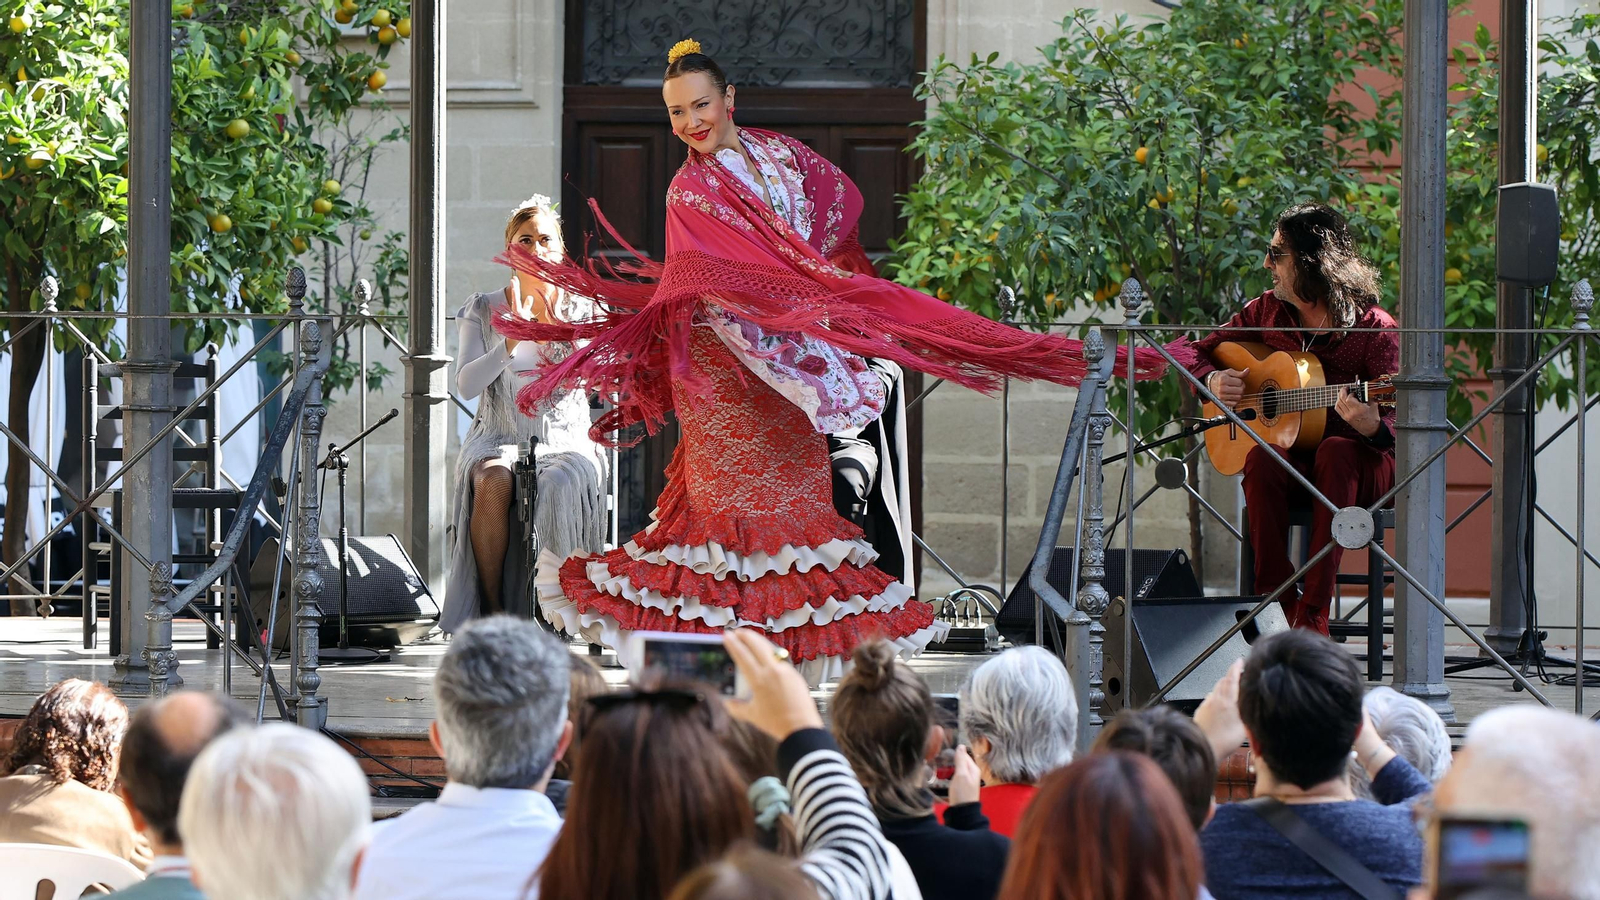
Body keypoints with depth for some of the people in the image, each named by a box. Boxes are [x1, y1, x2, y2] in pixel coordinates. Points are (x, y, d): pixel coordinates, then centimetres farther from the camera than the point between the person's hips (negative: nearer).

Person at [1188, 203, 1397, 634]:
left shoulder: (1375, 329, -8)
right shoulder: (1266, 312, 7)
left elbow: (1394, 426, -13)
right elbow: (1200, 353, 21)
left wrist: (1373, 427, -37)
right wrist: (1213, 381, -2)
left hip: (1360, 467, -3)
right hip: (1292, 458, 3)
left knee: (1337, 450, -38)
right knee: (1262, 459, -32)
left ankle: (1312, 615, -41)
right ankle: (1277, 608, -32)